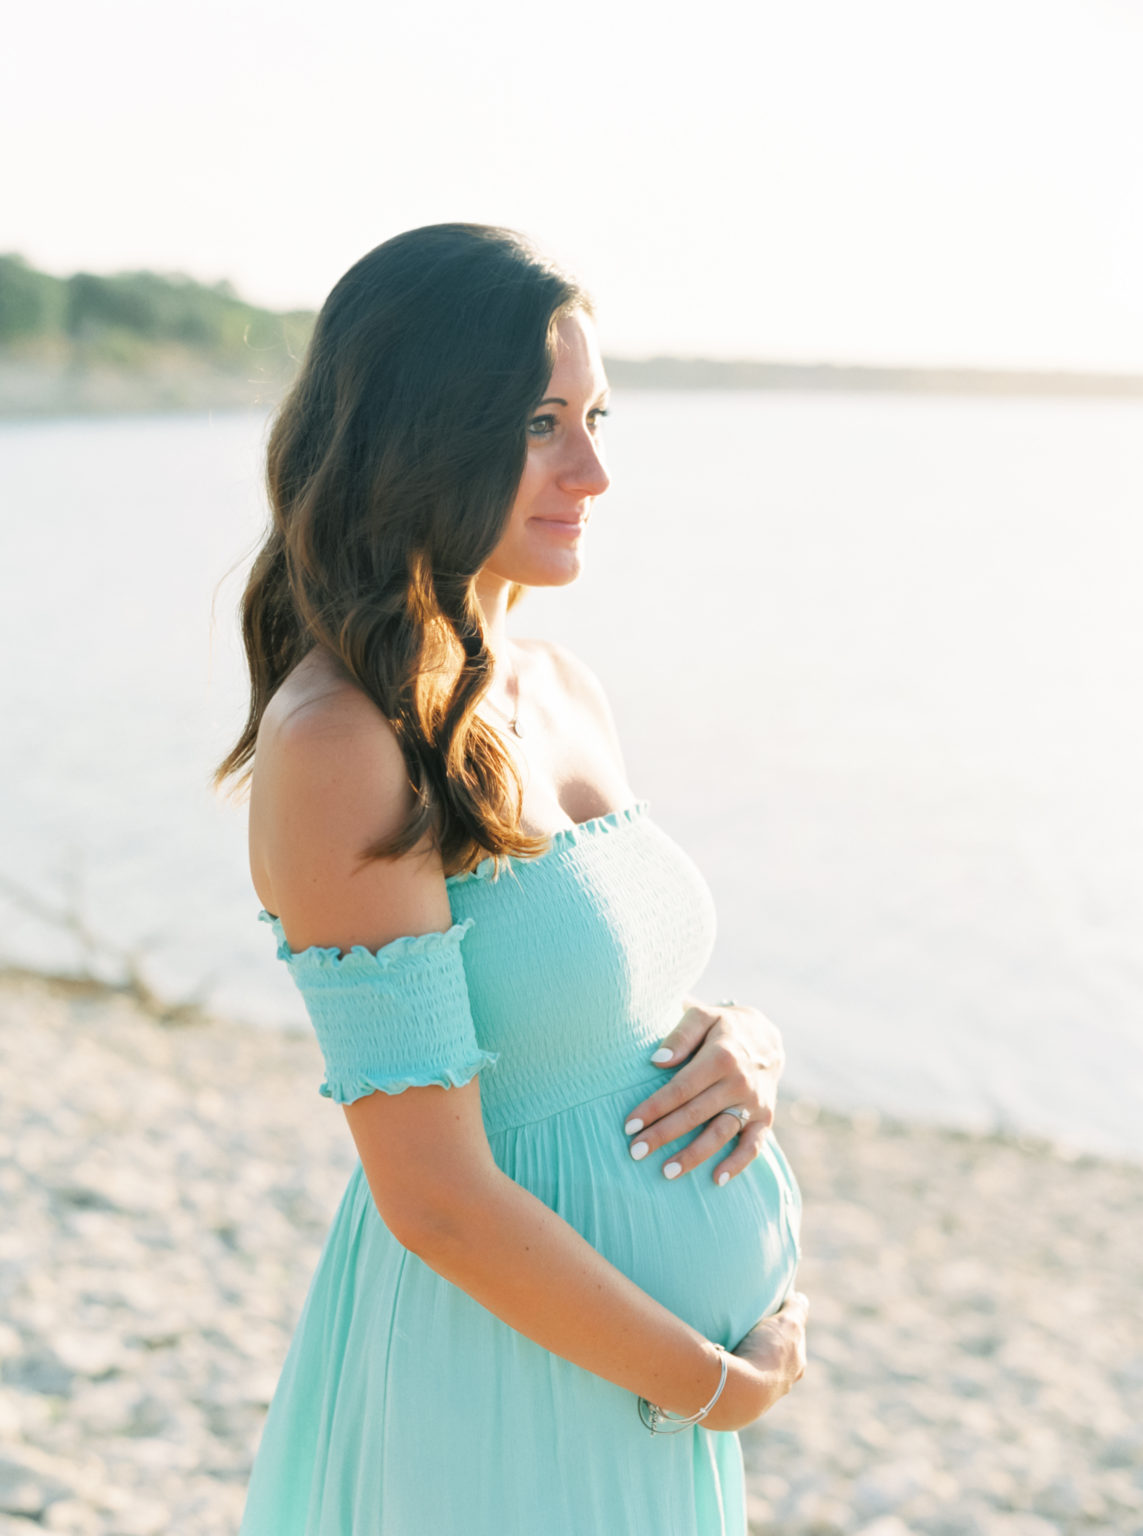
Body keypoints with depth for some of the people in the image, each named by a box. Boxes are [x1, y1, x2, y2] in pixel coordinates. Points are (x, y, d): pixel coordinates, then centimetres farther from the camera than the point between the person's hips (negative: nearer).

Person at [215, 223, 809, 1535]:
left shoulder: (564, 691, 2)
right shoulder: (338, 746, -22)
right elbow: (434, 1199, -23)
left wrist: (745, 1039, -7)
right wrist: (716, 1382, -12)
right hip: (498, 1384, -7)